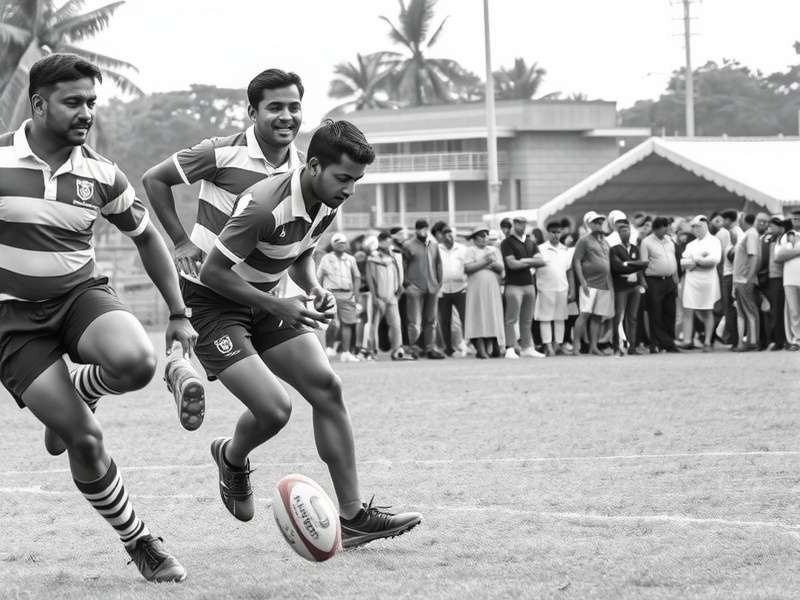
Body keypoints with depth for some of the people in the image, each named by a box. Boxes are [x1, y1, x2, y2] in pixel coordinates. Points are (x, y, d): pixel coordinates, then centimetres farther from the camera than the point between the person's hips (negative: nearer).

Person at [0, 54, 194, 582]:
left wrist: (179, 314, 12)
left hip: (81, 295, 2)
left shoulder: (102, 176, 0)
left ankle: (77, 392, 1)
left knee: (136, 362, -33)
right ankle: (139, 544, 3)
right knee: (86, 439, -15)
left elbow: (147, 236, 15)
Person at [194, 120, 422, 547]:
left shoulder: (328, 206, -3)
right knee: (274, 408, -21)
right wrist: (278, 306, -27)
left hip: (262, 303, 9)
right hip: (213, 306, -9)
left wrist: (314, 289, -6)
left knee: (326, 387, -3)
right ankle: (232, 458, 16)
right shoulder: (266, 207, -30)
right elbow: (213, 271, -25)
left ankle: (352, 516, 0)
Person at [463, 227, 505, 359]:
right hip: (476, 288, -4)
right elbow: (468, 268, -9)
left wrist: (493, 264, -10)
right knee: (478, 318, -9)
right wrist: (484, 262, -11)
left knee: (492, 317, -2)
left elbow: (501, 268, 9)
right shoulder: (470, 251, 6)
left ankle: (488, 348, 0)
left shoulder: (494, 250, 18)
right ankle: (480, 349, -12)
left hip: (492, 289, 4)